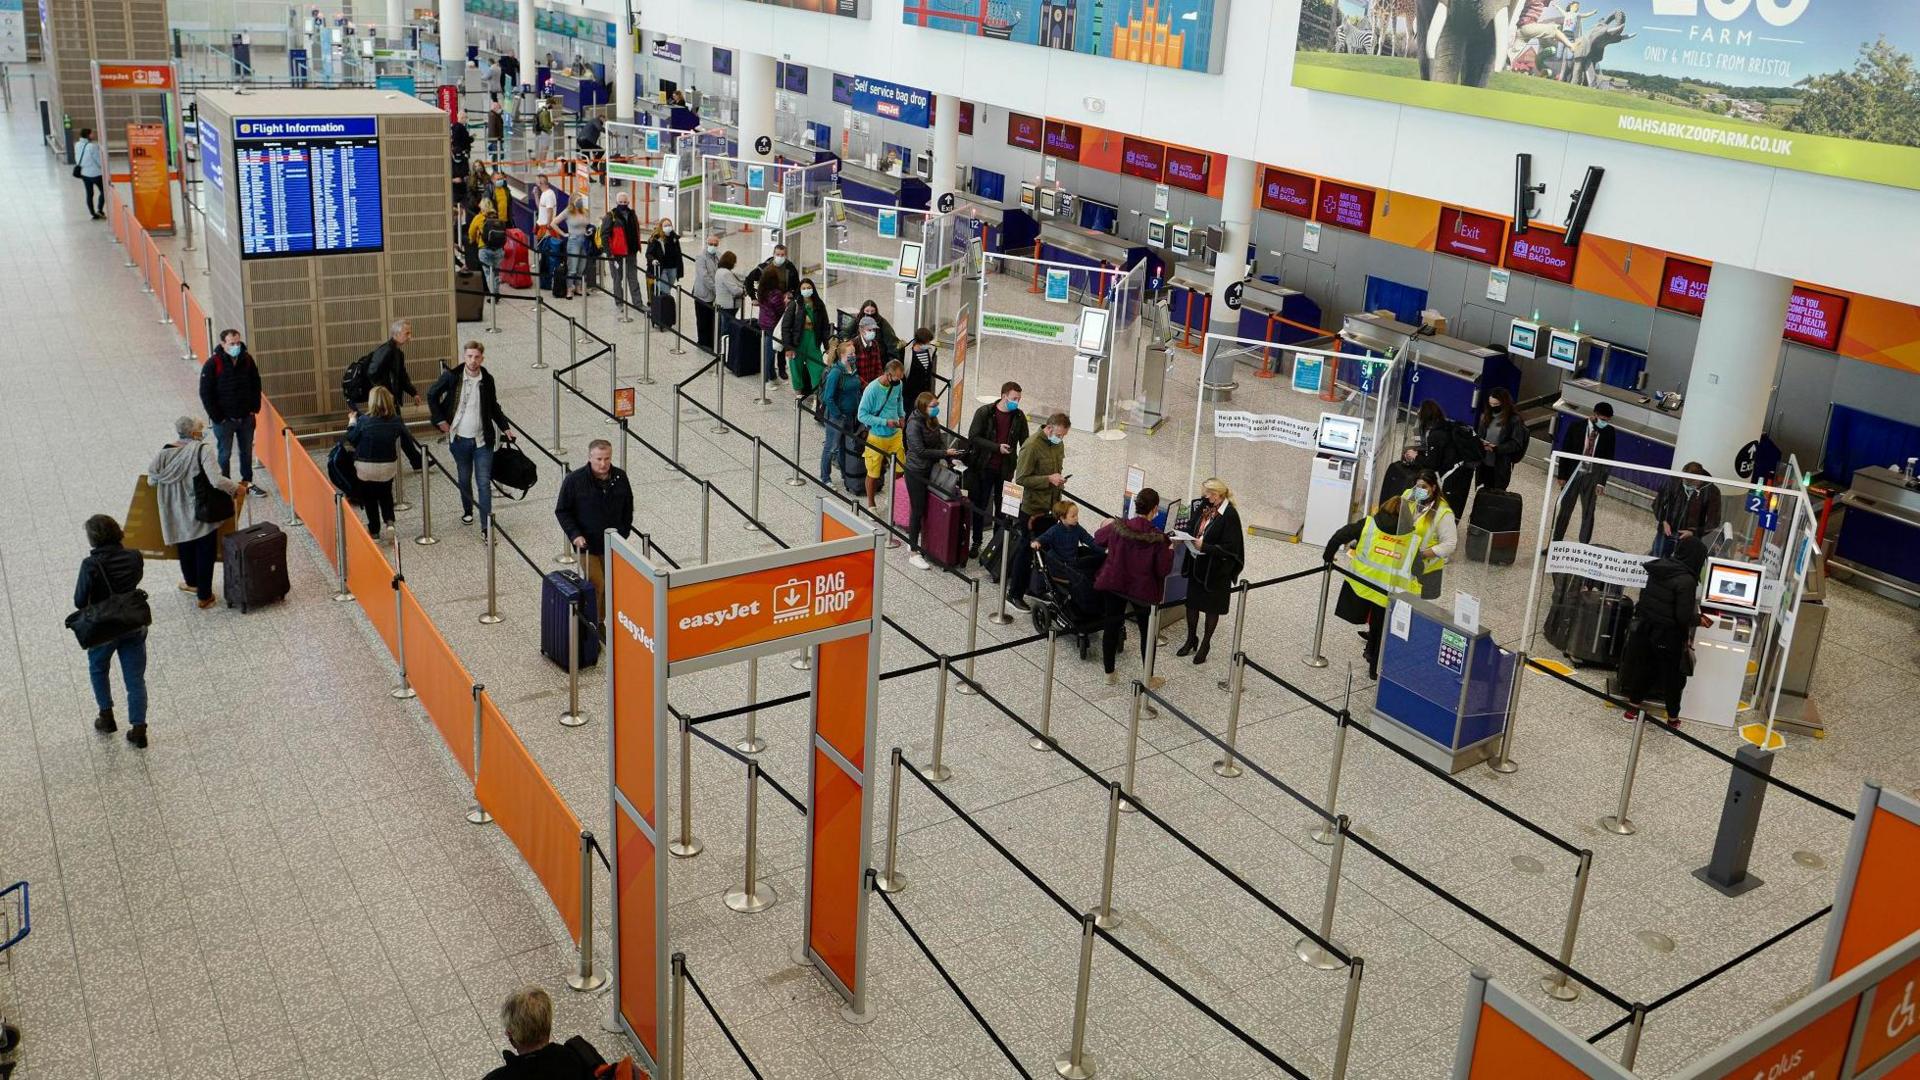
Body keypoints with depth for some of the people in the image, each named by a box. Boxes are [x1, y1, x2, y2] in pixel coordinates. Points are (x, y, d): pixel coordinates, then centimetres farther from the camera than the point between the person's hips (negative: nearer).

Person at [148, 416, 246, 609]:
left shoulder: (165, 453, -7)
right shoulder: (203, 450, -20)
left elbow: (151, 481, 0)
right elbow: (217, 481, -28)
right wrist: (237, 487, -12)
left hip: (178, 516, 4)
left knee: (185, 548, 26)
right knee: (205, 553, 12)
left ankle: (191, 582, 47)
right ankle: (204, 595, 20)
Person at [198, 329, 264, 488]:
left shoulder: (247, 360, -4)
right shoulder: (213, 364, -16)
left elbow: (256, 385, 10)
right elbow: (205, 394, -11)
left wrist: (255, 408, 3)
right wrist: (217, 417, -12)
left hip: (246, 418, 4)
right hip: (224, 420, -4)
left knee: (247, 451, 15)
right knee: (225, 454, 7)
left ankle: (248, 481, 31)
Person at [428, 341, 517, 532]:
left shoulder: (487, 379, -3)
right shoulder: (452, 376, -8)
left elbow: (494, 407, 12)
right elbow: (432, 395, 5)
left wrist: (505, 427, 4)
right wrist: (440, 420, 0)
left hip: (482, 440, 0)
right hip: (460, 438, 0)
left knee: (484, 482, -4)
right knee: (465, 479, 17)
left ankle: (486, 526, -4)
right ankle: (467, 510, 42)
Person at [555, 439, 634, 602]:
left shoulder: (620, 477, -3)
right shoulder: (574, 480, -13)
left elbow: (628, 509, 11)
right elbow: (562, 511, -5)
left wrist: (624, 532, 3)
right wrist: (574, 535, -16)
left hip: (613, 545, 4)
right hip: (587, 545, -4)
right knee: (596, 586, -8)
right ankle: (591, 615, 8)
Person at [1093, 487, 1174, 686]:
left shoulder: (1117, 527, -11)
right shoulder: (1158, 538, -21)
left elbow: (1098, 539, 9)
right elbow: (1163, 570, -16)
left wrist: (1106, 525, 30)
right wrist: (1170, 550, 1)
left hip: (1113, 585, 3)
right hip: (1142, 591, -3)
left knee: (1112, 626, 17)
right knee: (1147, 632, 14)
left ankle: (1109, 672, 28)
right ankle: (1149, 679, 24)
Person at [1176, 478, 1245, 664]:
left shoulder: (1229, 515, -22)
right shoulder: (1202, 507, -3)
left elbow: (1229, 548, -23)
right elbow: (1192, 527, 12)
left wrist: (1204, 546, -28)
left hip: (1216, 570, -6)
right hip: (1197, 565, 6)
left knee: (1212, 607, 11)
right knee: (1191, 602, 15)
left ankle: (1205, 645, 27)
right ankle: (1191, 640, 34)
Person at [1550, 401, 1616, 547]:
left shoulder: (1609, 432, -5)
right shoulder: (1576, 426, -7)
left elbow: (1608, 458, -1)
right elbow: (1565, 450, -2)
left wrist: (1602, 482, -6)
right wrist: (1562, 475, -4)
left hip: (1592, 476, 0)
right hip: (1573, 473, 0)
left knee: (1588, 513, 5)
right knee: (1565, 510, 8)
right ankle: (1555, 544, 18)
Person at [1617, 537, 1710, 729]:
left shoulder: (1658, 568, -2)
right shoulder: (1687, 581, -23)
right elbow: (1684, 617, -23)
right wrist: (1699, 620, -4)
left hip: (1645, 628, 6)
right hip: (1668, 635, -6)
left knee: (1644, 666, 21)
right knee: (1672, 675, 12)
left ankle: (1633, 708, 31)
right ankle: (1673, 717, 25)